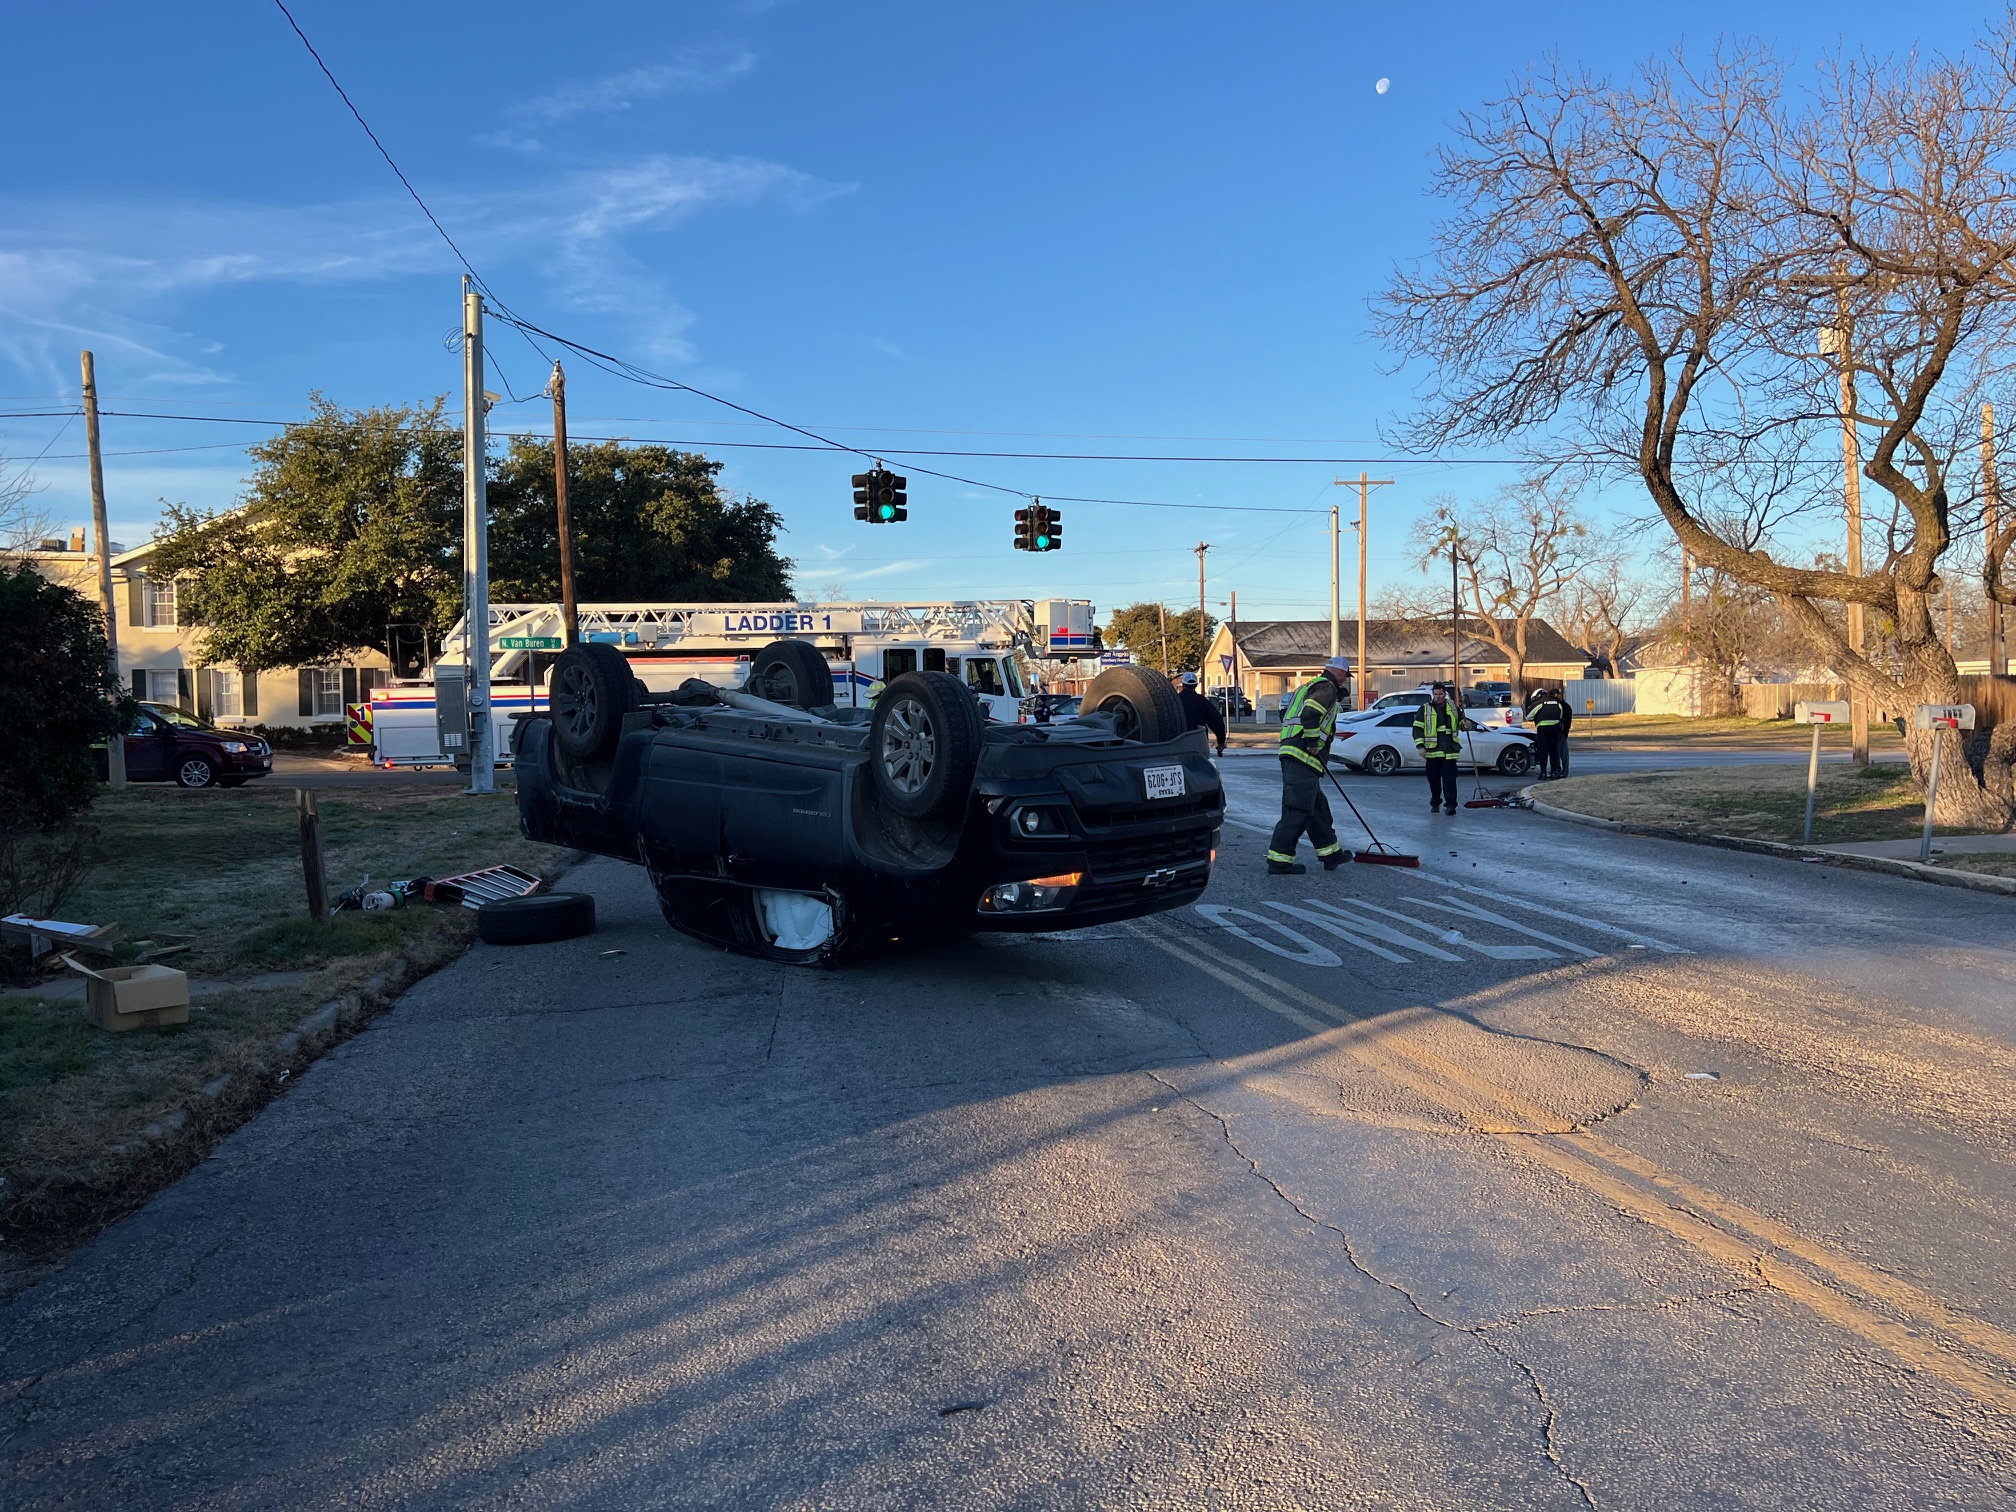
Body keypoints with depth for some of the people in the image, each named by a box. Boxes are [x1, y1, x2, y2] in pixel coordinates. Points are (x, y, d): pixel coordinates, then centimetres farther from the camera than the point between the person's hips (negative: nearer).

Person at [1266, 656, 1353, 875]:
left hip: (1291, 754, 11)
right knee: (1297, 810, -10)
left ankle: (1331, 854, 26)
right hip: (1302, 758, -11)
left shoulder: (1313, 686, 27)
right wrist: (1312, 741, -15)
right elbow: (1310, 713, -21)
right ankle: (1278, 862, -11)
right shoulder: (1327, 688, -4)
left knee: (1317, 807, 18)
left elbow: (1285, 714, 27)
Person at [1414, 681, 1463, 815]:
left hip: (1450, 751, 0)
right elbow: (1417, 728, 2)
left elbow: (1462, 722, 24)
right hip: (1432, 750, 0)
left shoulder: (1453, 708, 11)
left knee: (1449, 778, -6)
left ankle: (1450, 804, -6)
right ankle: (1435, 803, 22)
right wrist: (1420, 746, -7)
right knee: (1433, 779, 8)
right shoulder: (1425, 709, 4)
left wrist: (1465, 724, -2)